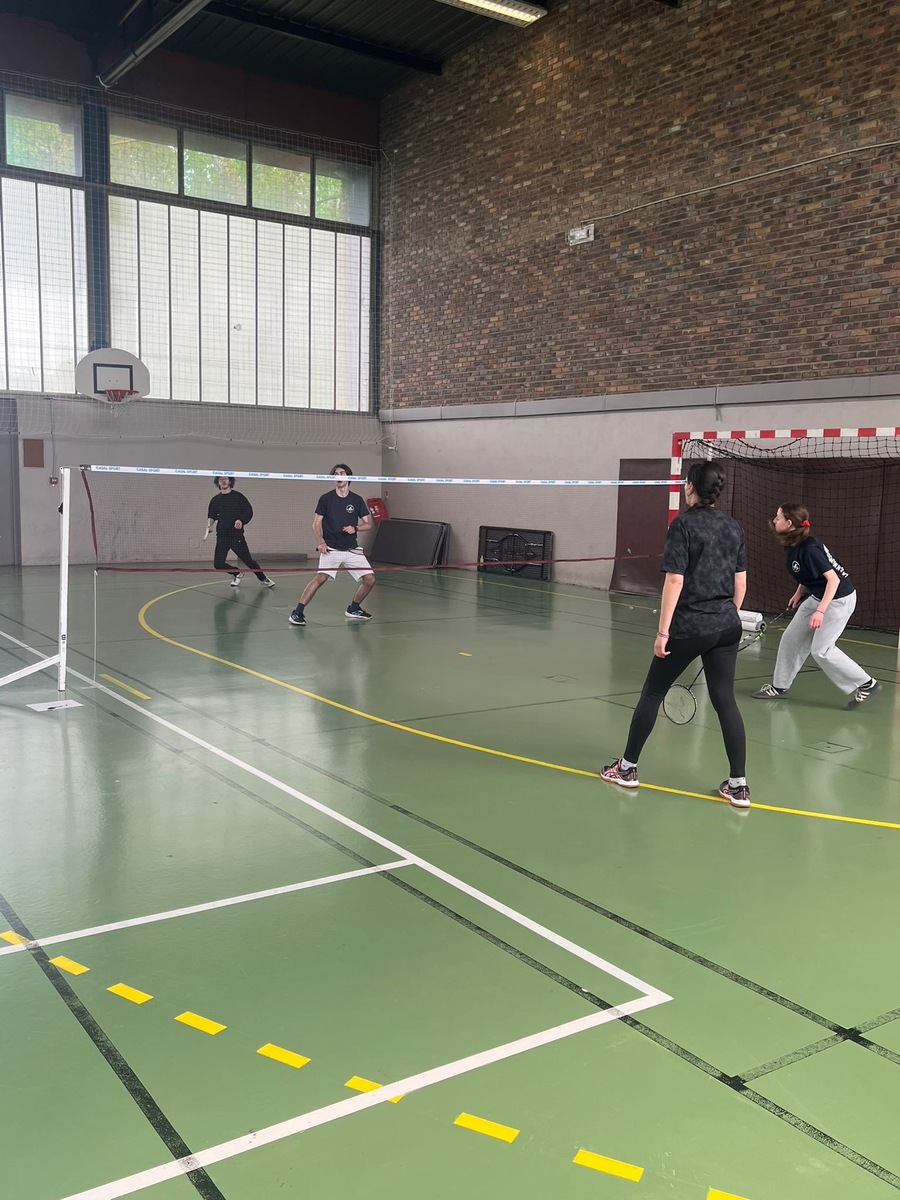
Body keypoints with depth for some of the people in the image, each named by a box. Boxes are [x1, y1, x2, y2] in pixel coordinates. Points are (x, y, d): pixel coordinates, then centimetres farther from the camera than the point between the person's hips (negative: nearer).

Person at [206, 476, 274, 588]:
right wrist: (209, 524, -6)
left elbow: (249, 512, -1)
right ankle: (237, 574, 24)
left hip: (237, 535, -3)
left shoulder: (238, 496, 0)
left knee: (248, 560, -1)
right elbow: (211, 516, 15)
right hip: (222, 537, 3)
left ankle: (264, 579, 22)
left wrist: (241, 521, -18)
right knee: (218, 564, -4)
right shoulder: (215, 500, 9)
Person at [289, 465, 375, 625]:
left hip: (352, 549, 4)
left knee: (369, 579, -3)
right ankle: (297, 612, -18)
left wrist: (355, 528, -12)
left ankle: (353, 609, 21)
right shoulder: (326, 499, 0)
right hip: (331, 549, -3)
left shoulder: (357, 500, 6)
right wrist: (320, 542, -12)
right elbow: (316, 524, 3)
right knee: (321, 577, -25)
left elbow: (368, 524, 8)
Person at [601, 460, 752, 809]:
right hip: (726, 627, 5)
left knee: (653, 693, 10)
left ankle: (627, 768, 21)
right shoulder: (733, 527, 7)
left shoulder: (683, 525, -10)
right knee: (725, 702, 7)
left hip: (688, 627, -5)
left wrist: (663, 630, -13)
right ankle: (738, 785, 5)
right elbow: (740, 584, 11)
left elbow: (675, 580, -15)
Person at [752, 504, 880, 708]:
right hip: (817, 596, 9)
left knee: (821, 650, -6)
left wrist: (820, 611, -32)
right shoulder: (792, 546, -1)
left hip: (838, 599, -9)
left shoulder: (809, 549, -28)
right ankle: (779, 687, 20)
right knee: (791, 639, 9)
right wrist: (799, 592, 6)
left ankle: (866, 684, 7)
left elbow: (833, 579, -27)